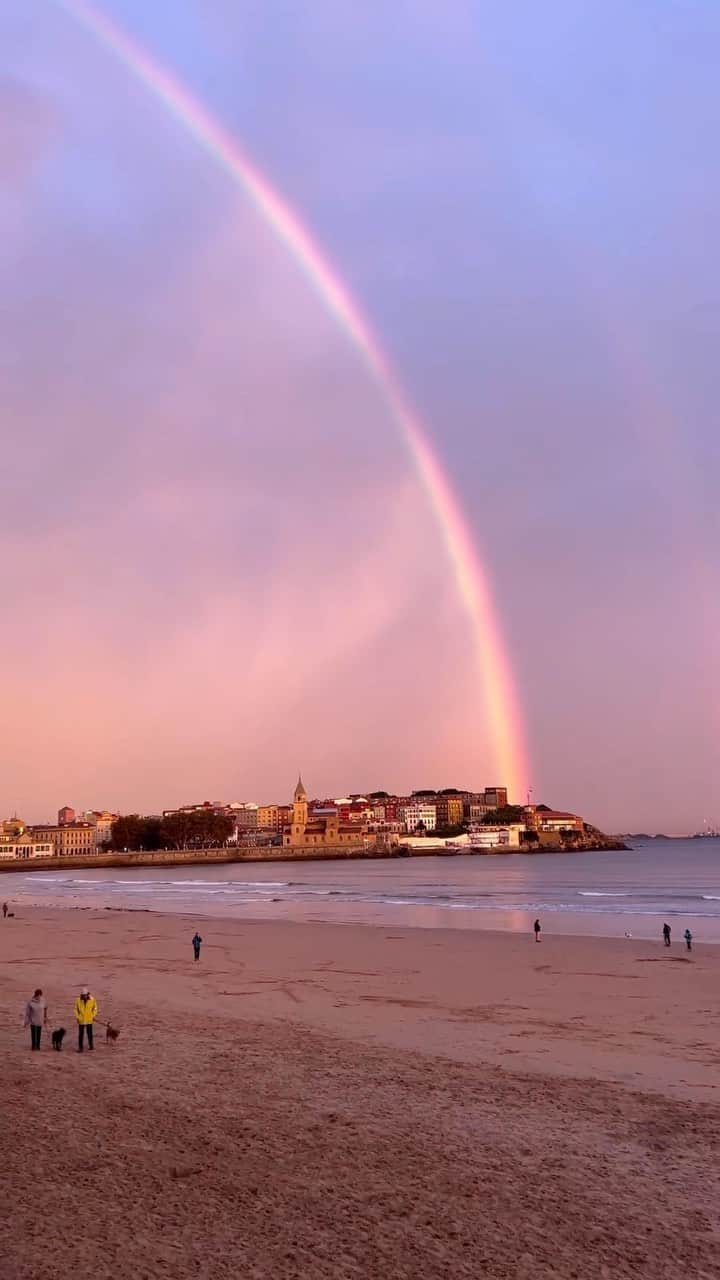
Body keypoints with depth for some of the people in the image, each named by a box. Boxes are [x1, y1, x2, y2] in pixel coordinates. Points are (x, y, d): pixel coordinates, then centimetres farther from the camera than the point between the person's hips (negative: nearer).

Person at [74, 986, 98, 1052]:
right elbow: (76, 1009, 1)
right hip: (81, 1020, -1)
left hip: (89, 1020, 1)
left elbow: (95, 1008, 3)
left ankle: (90, 1045, 29)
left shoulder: (92, 1000, -8)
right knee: (80, 1034, -2)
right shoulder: (78, 1000, -9)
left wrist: (94, 1016, -2)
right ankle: (80, 1047, 5)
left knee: (90, 1033, 12)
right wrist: (77, 1017, -5)